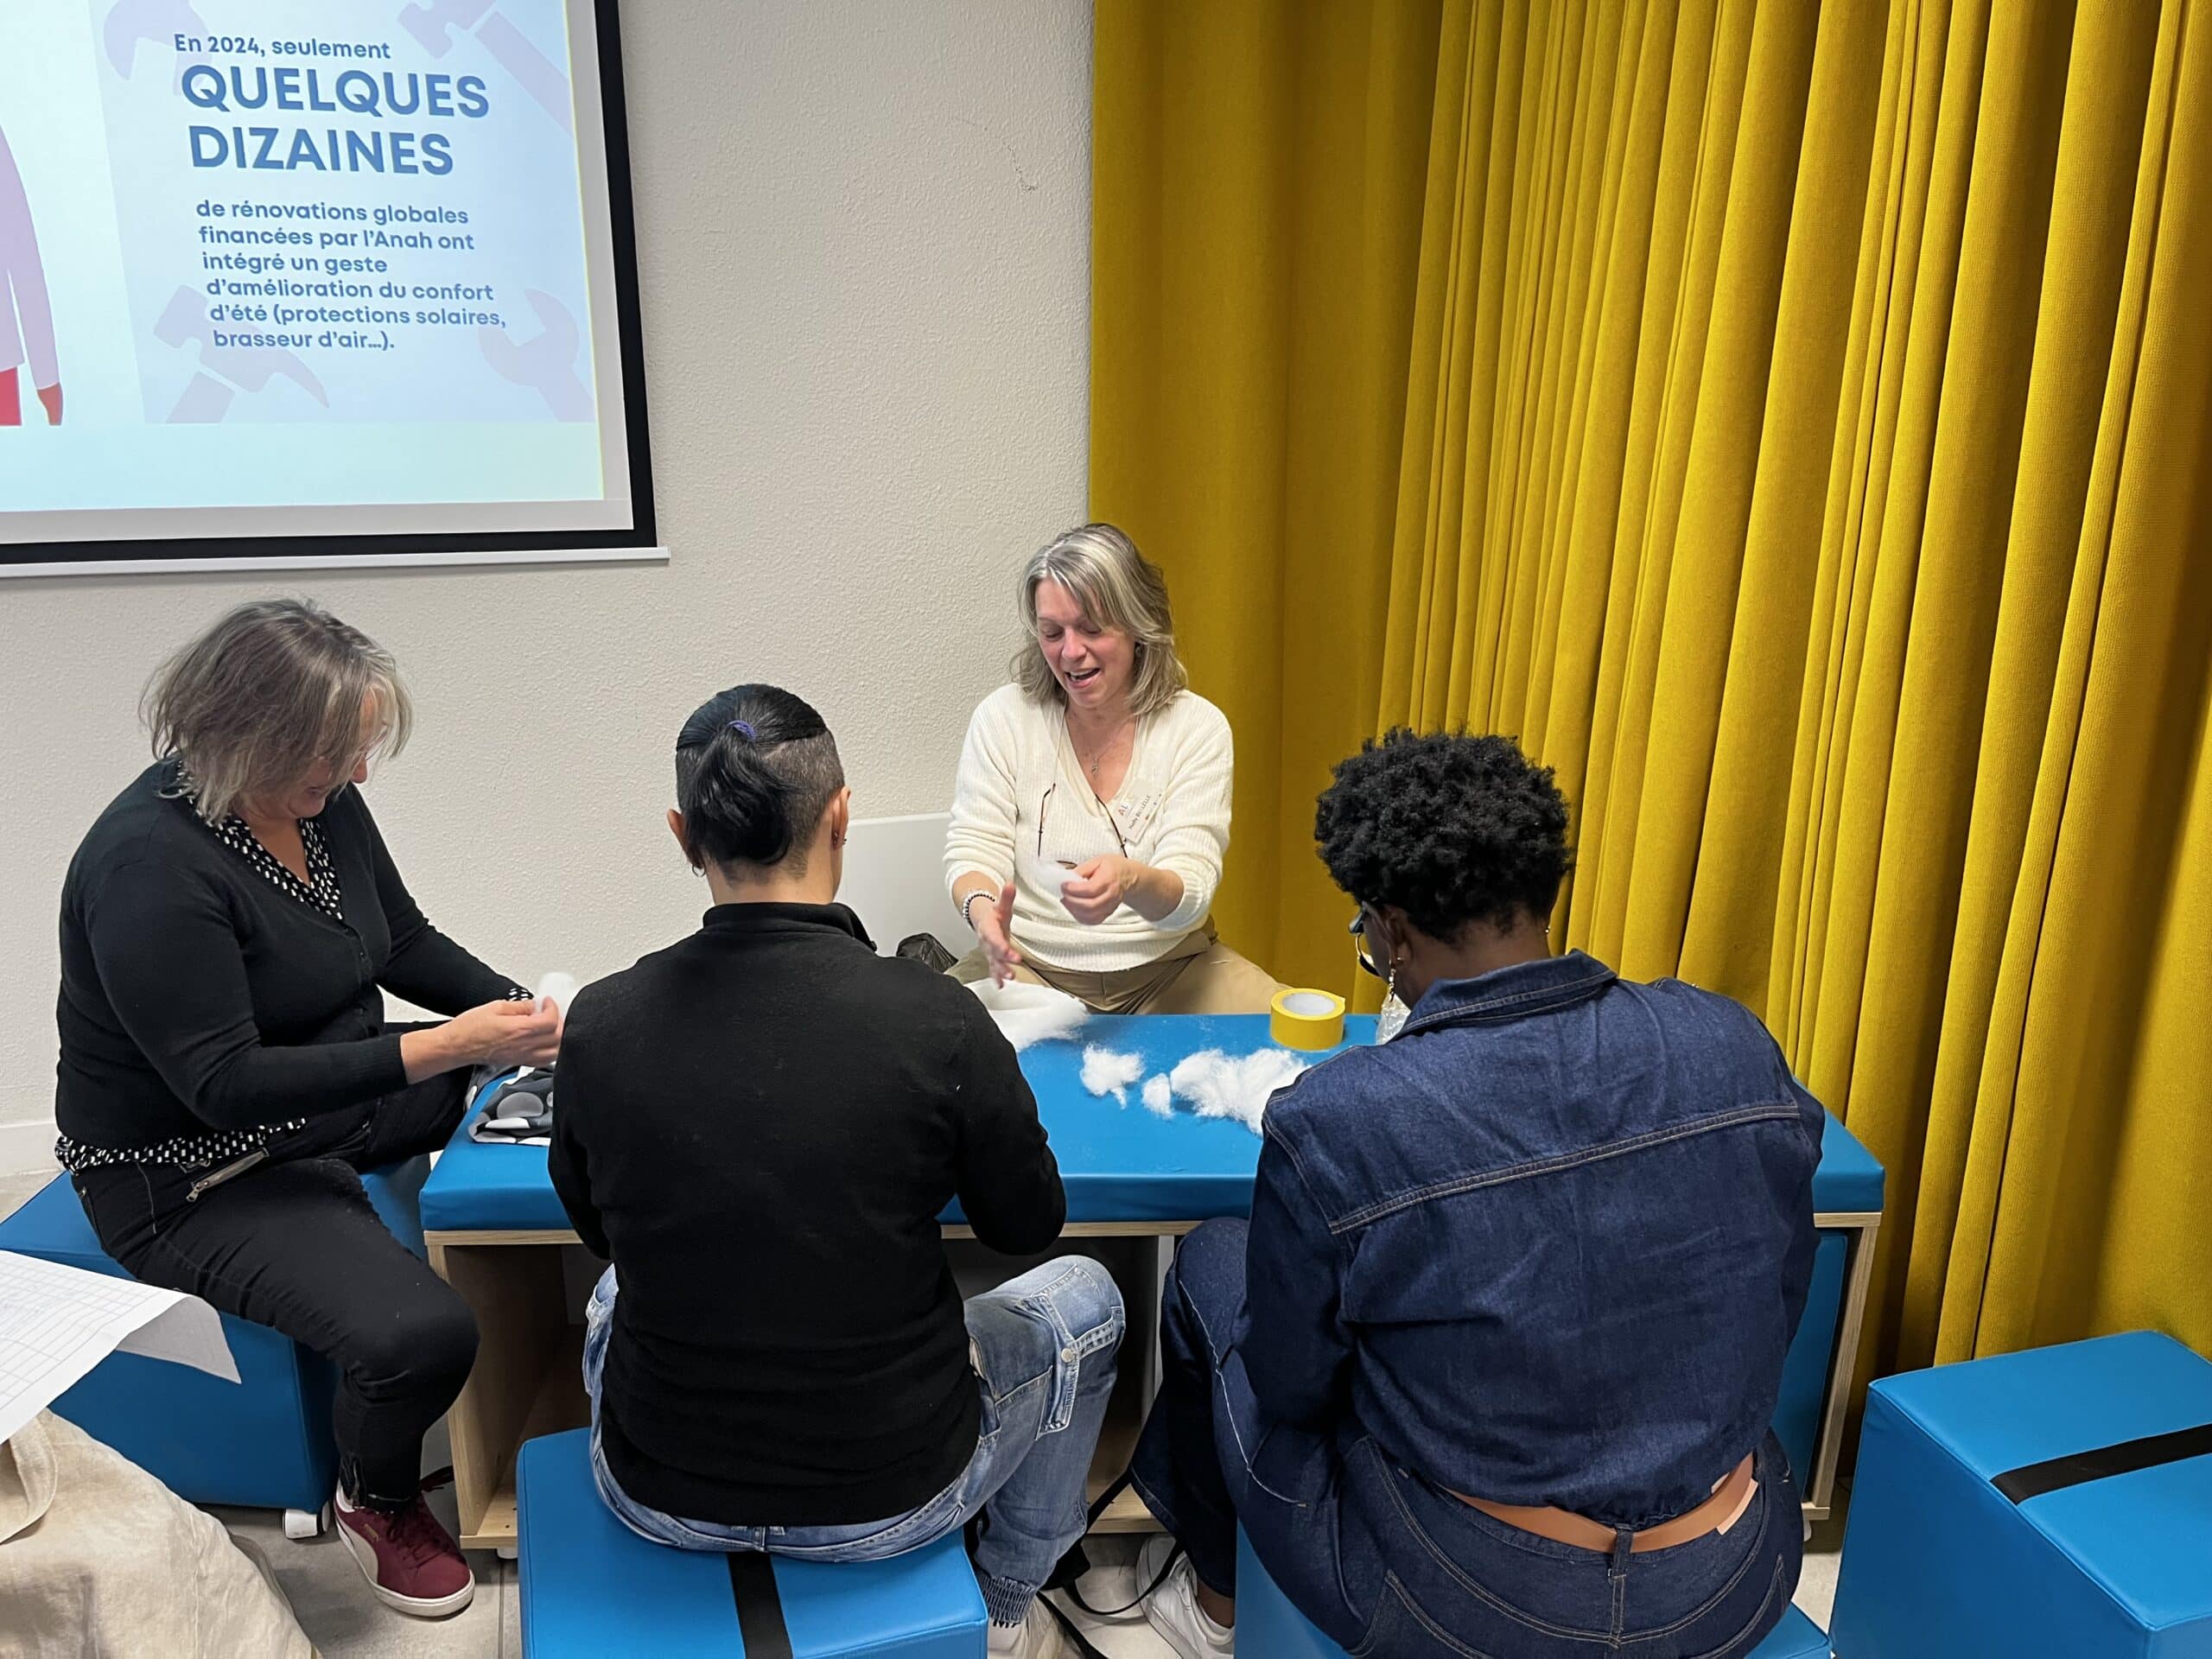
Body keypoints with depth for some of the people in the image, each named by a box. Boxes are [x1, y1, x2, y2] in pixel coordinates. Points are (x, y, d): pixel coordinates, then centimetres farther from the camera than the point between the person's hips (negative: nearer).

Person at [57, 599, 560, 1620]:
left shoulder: (320, 799, -4)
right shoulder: (151, 863, -28)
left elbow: (406, 945, 8)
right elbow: (224, 1084, -29)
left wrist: (521, 1013, -9)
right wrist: (438, 1049, -34)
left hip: (338, 1096, 9)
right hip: (196, 1174, -8)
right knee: (418, 1334, -26)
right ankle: (378, 1506, 8)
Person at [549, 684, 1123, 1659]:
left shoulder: (597, 1024, -16)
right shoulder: (936, 1021, -24)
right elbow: (1029, 1225, -5)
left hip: (662, 1501, 3)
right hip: (891, 1501, -2)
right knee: (1082, 1297, 26)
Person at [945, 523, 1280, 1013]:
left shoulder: (1197, 727, -5)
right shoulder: (1004, 718, -1)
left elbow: (1189, 893, -14)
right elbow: (973, 849, -4)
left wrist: (1132, 881, -39)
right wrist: (982, 907, -30)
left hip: (1169, 968, 1)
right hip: (1028, 967, -1)